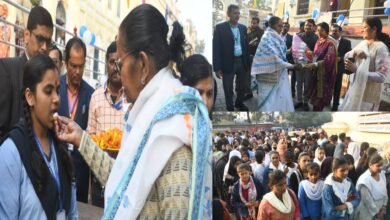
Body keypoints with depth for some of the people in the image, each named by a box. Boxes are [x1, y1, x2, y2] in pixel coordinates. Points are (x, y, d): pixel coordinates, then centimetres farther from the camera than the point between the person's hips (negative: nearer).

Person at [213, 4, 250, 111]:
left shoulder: (243, 28, 7)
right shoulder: (220, 27, -7)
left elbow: (246, 46, 10)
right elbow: (216, 48, -9)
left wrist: (248, 64, 7)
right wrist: (217, 67, -13)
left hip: (242, 61, 5)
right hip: (228, 63, -5)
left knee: (243, 86, 17)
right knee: (228, 89, 6)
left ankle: (239, 103, 40)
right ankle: (230, 108, 22)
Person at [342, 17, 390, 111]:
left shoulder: (381, 48, -16)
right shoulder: (363, 43, 6)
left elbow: (381, 77, -21)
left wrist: (356, 70, -25)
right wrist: (355, 53, -11)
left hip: (368, 95, -7)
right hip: (355, 89, 7)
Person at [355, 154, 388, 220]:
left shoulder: (382, 174, -5)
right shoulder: (365, 180, -26)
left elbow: (385, 192, 7)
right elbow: (367, 200, -20)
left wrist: (383, 207, 1)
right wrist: (377, 213, -10)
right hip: (367, 214, -6)